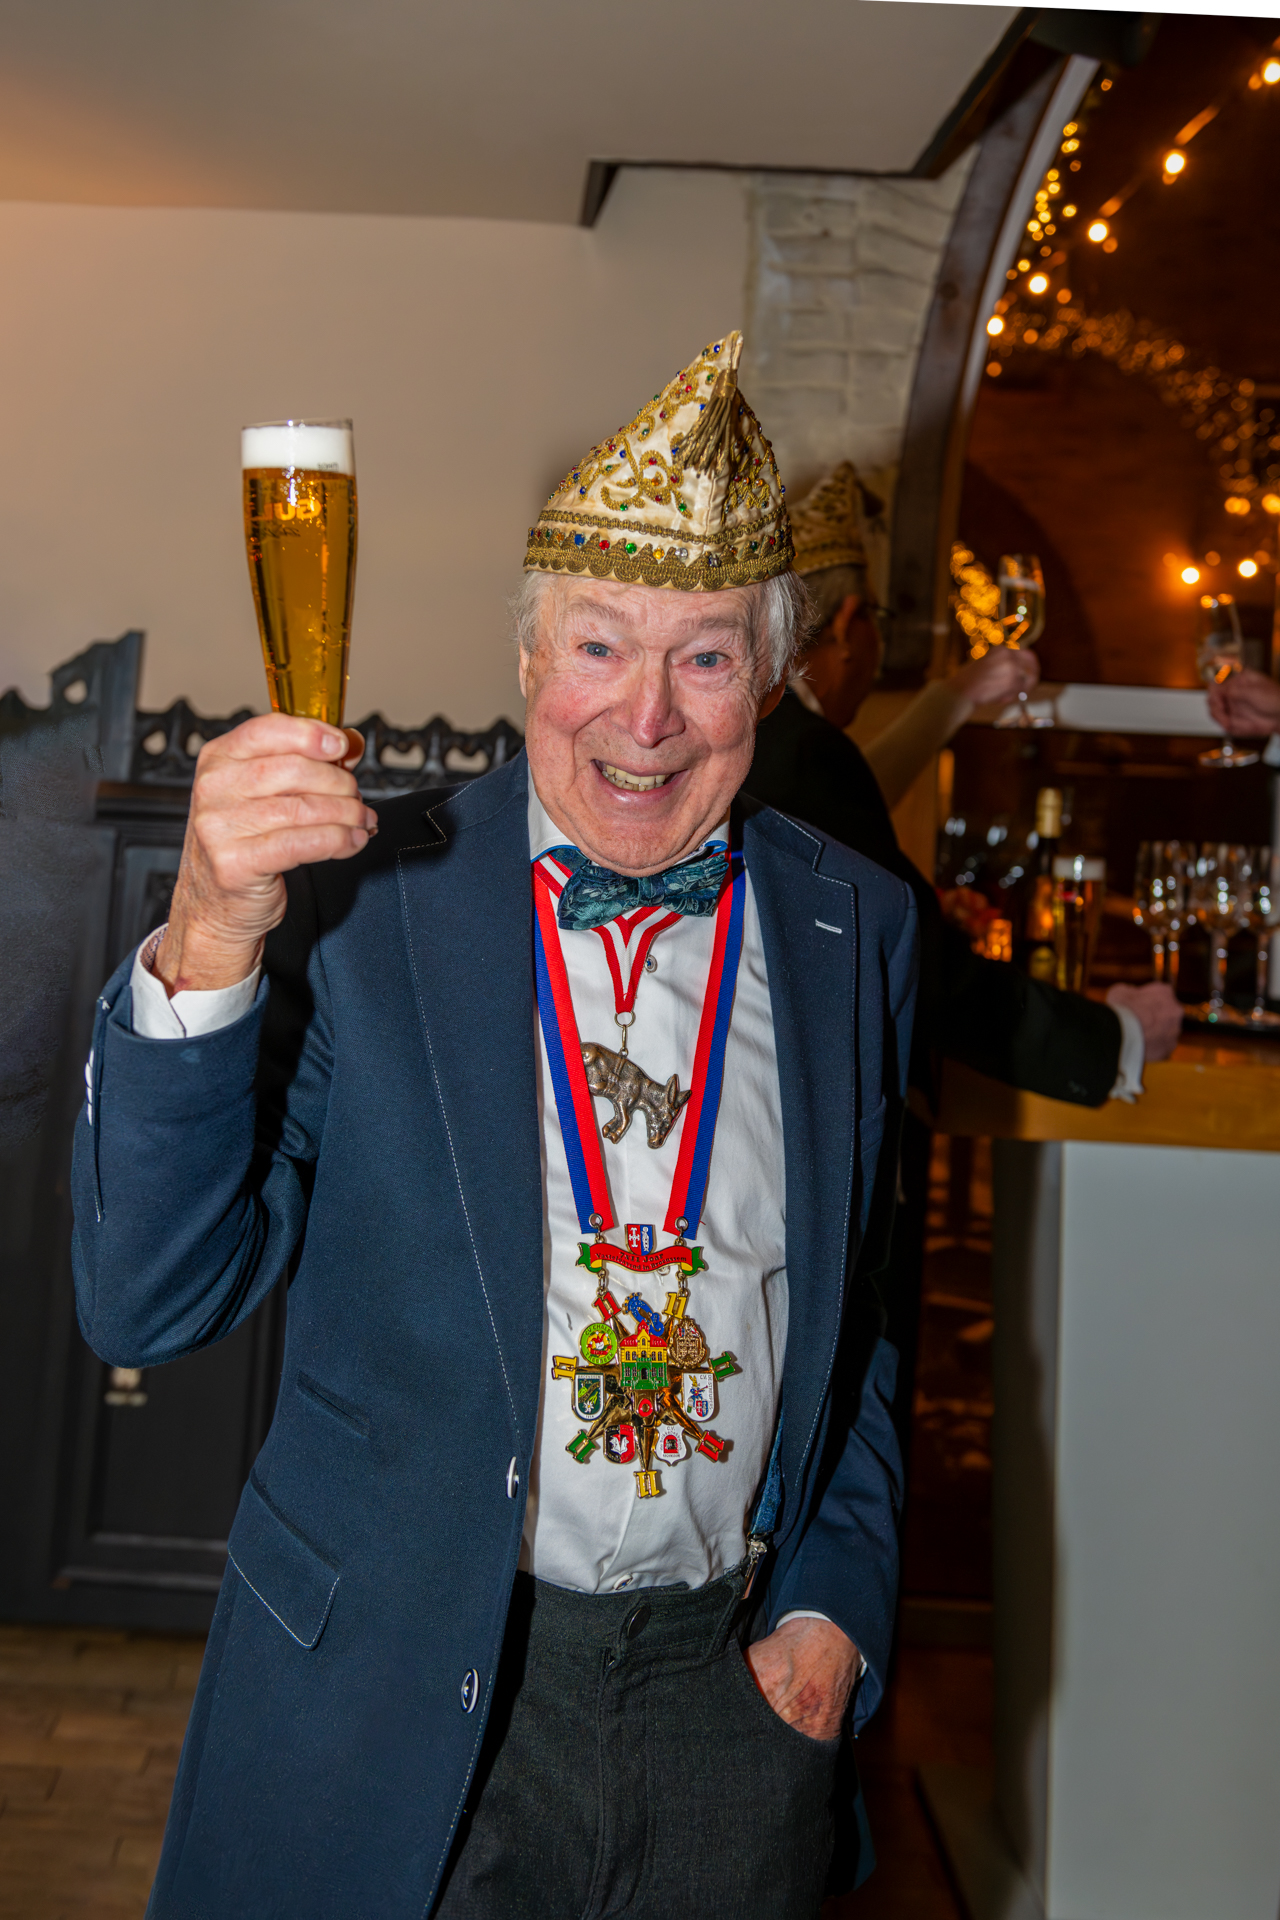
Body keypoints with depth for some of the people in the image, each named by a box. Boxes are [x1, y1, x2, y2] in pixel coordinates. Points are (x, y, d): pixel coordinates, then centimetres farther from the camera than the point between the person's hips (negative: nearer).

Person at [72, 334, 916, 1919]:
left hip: (740, 1683, 3)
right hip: (405, 1702, -2)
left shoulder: (857, 927, -2)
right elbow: (147, 1307, -17)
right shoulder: (359, 905, -12)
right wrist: (208, 945, -30)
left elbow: (864, 1310, 9)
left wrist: (835, 1606, 2)